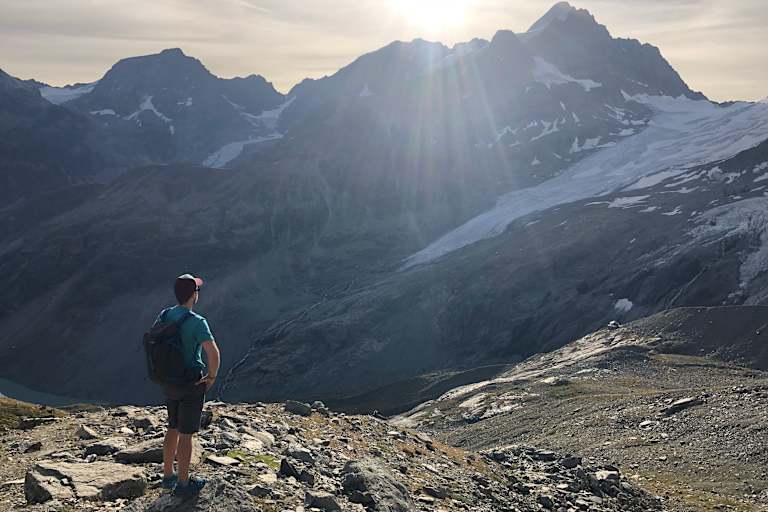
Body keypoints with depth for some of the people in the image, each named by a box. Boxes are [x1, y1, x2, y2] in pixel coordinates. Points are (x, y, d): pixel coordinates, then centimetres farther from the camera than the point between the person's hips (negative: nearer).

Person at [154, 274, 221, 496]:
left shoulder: (164, 316, -1)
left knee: (173, 429, 21)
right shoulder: (197, 322, -23)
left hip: (169, 382, 7)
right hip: (191, 385, -7)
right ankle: (183, 483, 18)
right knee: (186, 434, 5)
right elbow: (213, 354, -31)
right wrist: (212, 376, -14)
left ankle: (168, 476, 34)